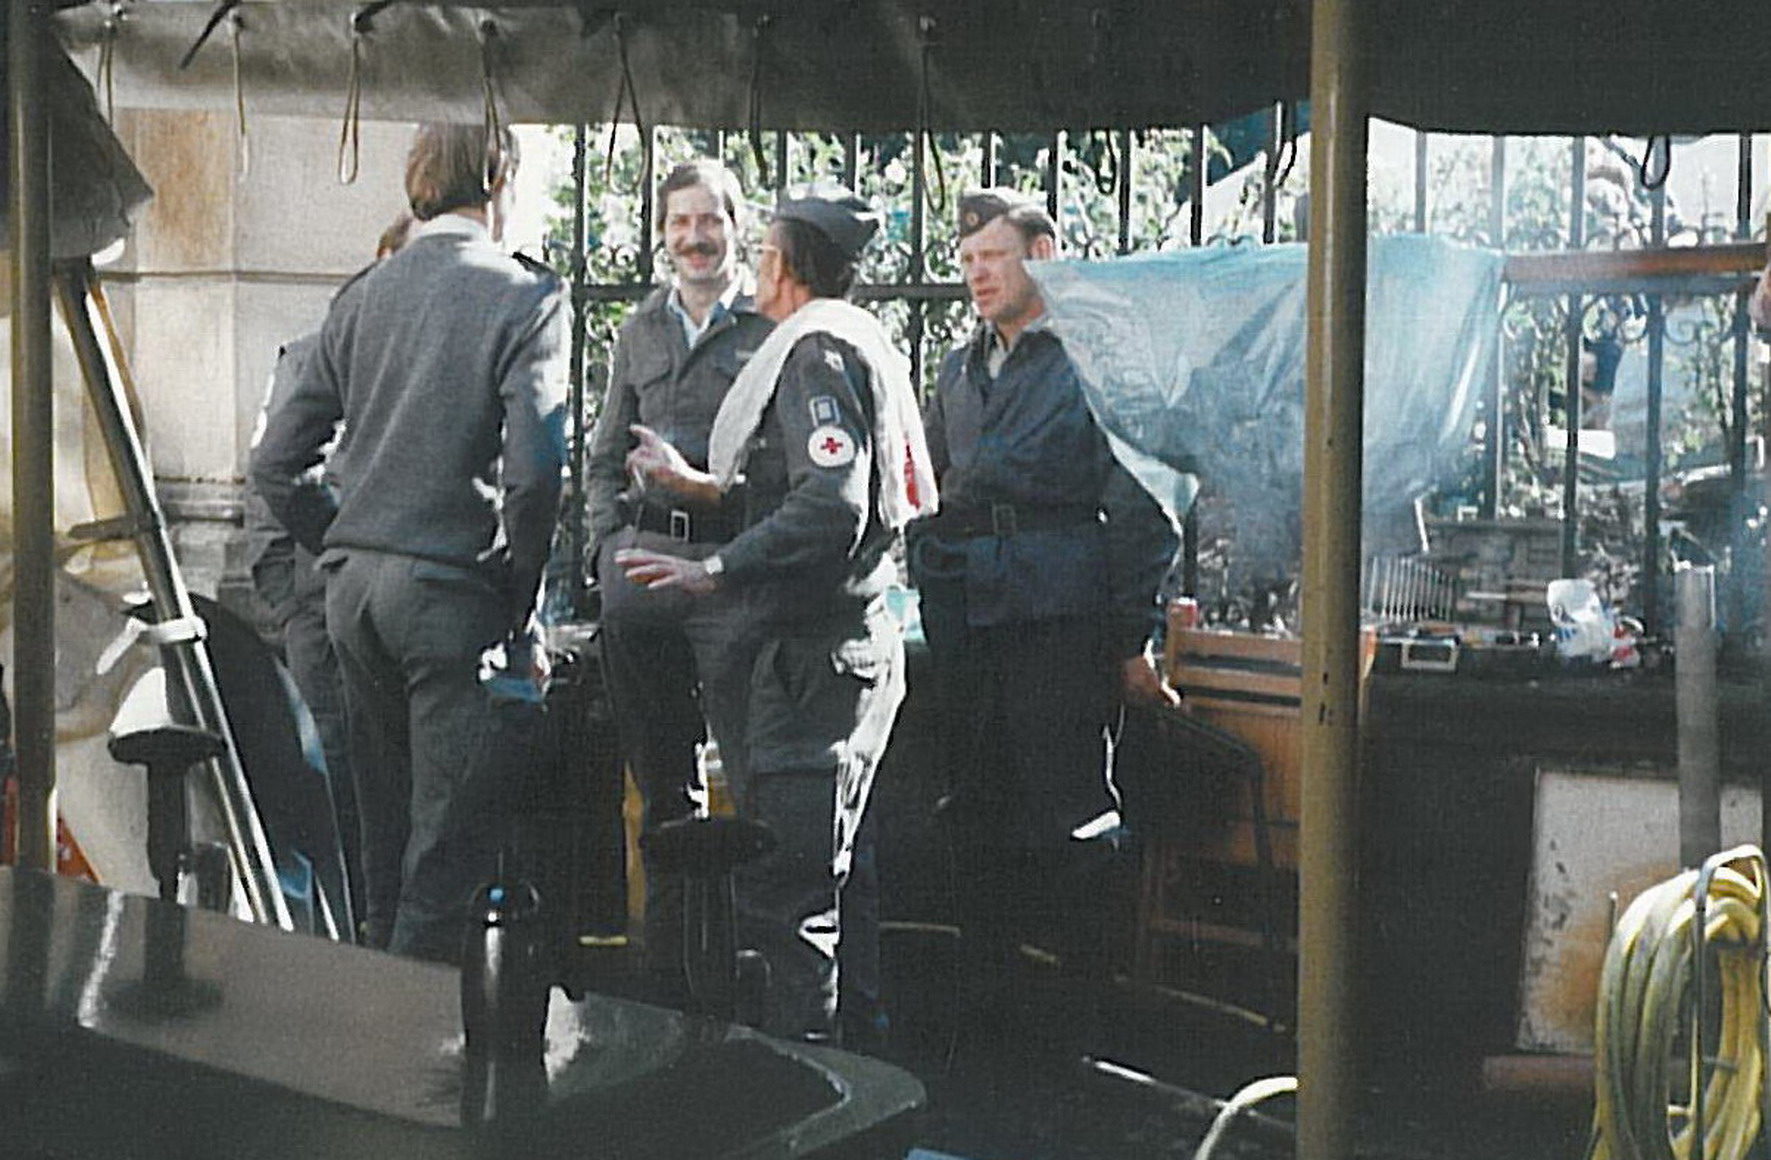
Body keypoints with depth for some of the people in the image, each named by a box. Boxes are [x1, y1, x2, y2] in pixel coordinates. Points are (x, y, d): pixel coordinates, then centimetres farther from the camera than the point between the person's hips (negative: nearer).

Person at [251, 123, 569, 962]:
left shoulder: (362, 296, 9)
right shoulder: (525, 300, -8)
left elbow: (275, 466, 8)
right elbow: (533, 473, -18)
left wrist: (341, 552, 16)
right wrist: (519, 599, -5)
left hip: (353, 587, 7)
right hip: (451, 591, -6)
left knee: (384, 831, 18)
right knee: (449, 846, 1)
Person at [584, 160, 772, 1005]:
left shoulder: (772, 330, 2)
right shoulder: (640, 330, 17)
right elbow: (604, 456, 23)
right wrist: (614, 537, 9)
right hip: (640, 564, 5)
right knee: (661, 778, 11)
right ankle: (665, 963, 21)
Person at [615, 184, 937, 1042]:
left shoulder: (819, 350, -11)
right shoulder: (858, 344, 21)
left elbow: (828, 513, -24)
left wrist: (716, 573, -25)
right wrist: (699, 485, 27)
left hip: (812, 657, -11)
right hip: (846, 645, 11)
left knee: (786, 897, -9)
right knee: (809, 884, 16)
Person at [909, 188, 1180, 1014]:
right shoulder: (959, 371, 19)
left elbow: (1140, 510, -6)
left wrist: (1133, 641, -9)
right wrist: (930, 588, 16)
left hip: (1058, 615, -6)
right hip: (964, 621, 7)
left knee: (1068, 816, -5)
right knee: (976, 812, 11)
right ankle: (983, 993, 22)